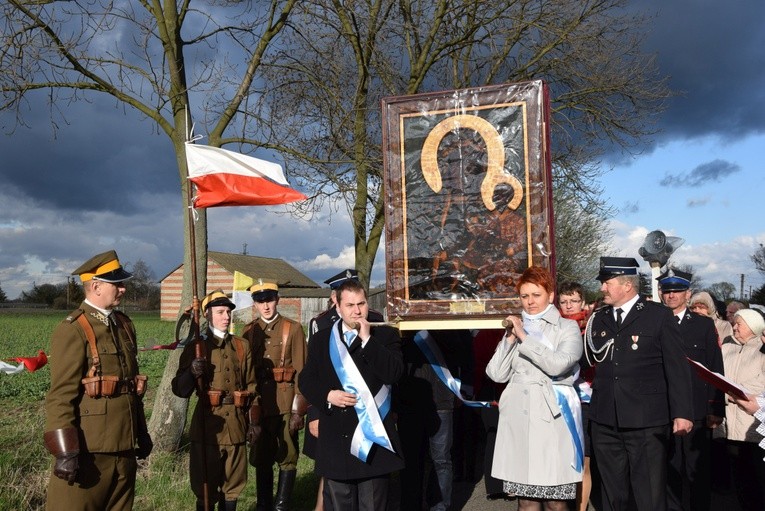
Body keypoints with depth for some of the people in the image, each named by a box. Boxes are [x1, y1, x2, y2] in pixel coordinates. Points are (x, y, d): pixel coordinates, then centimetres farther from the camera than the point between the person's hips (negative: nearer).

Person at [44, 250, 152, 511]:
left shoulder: (124, 324, 12)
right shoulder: (72, 330, -12)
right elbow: (61, 395, -16)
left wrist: (141, 432, 19)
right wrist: (65, 450, -19)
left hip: (124, 445, 7)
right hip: (88, 447, -7)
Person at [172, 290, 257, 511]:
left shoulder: (242, 346, 8)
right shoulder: (195, 347, 0)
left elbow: (251, 386, 10)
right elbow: (179, 390, -3)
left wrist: (254, 421, 5)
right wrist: (191, 373, -23)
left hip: (236, 426, 3)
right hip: (207, 427, -3)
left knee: (233, 487, 12)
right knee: (205, 488, 6)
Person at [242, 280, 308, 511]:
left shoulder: (293, 328, -4)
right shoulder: (249, 330, 7)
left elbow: (300, 371, -6)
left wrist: (298, 410, -10)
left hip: (285, 405, -3)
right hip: (258, 405, 3)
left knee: (287, 457, 4)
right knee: (261, 458, 13)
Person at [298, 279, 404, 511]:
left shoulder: (386, 335, 1)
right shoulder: (321, 339, 8)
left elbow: (394, 374, -14)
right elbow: (306, 380, 9)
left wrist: (367, 339, -15)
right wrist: (327, 395, -10)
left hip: (373, 436, -2)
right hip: (335, 438, 3)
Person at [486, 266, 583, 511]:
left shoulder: (567, 328, 5)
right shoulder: (516, 328, 15)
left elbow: (558, 364, -15)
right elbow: (496, 374, 7)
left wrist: (524, 336, -12)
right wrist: (510, 337, -2)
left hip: (552, 415, -3)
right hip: (518, 415, 4)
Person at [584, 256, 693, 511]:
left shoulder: (659, 315, -3)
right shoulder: (598, 318, 11)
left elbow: (677, 366, -5)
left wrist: (682, 412, -9)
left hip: (646, 421, -4)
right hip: (605, 422, 4)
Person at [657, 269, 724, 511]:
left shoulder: (704, 325, 4)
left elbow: (716, 369, 2)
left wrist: (716, 409, -3)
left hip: (697, 412, 0)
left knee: (699, 472, 9)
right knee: (668, 471, 9)